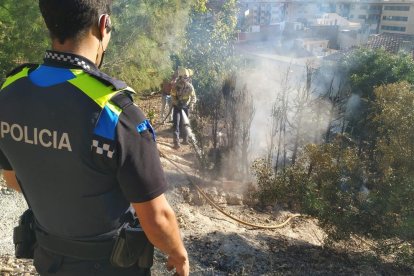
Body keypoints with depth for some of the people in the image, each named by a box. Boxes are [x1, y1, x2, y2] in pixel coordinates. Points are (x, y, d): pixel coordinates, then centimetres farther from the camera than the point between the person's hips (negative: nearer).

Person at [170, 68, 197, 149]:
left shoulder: (190, 86, -10)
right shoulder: (176, 86, -15)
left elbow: (193, 97, -7)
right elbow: (173, 97, -9)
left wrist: (191, 104, -25)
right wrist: (178, 103, -25)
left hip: (185, 106, 2)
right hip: (177, 106, -2)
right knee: (176, 124, -12)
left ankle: (185, 139, 27)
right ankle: (176, 142, -16)